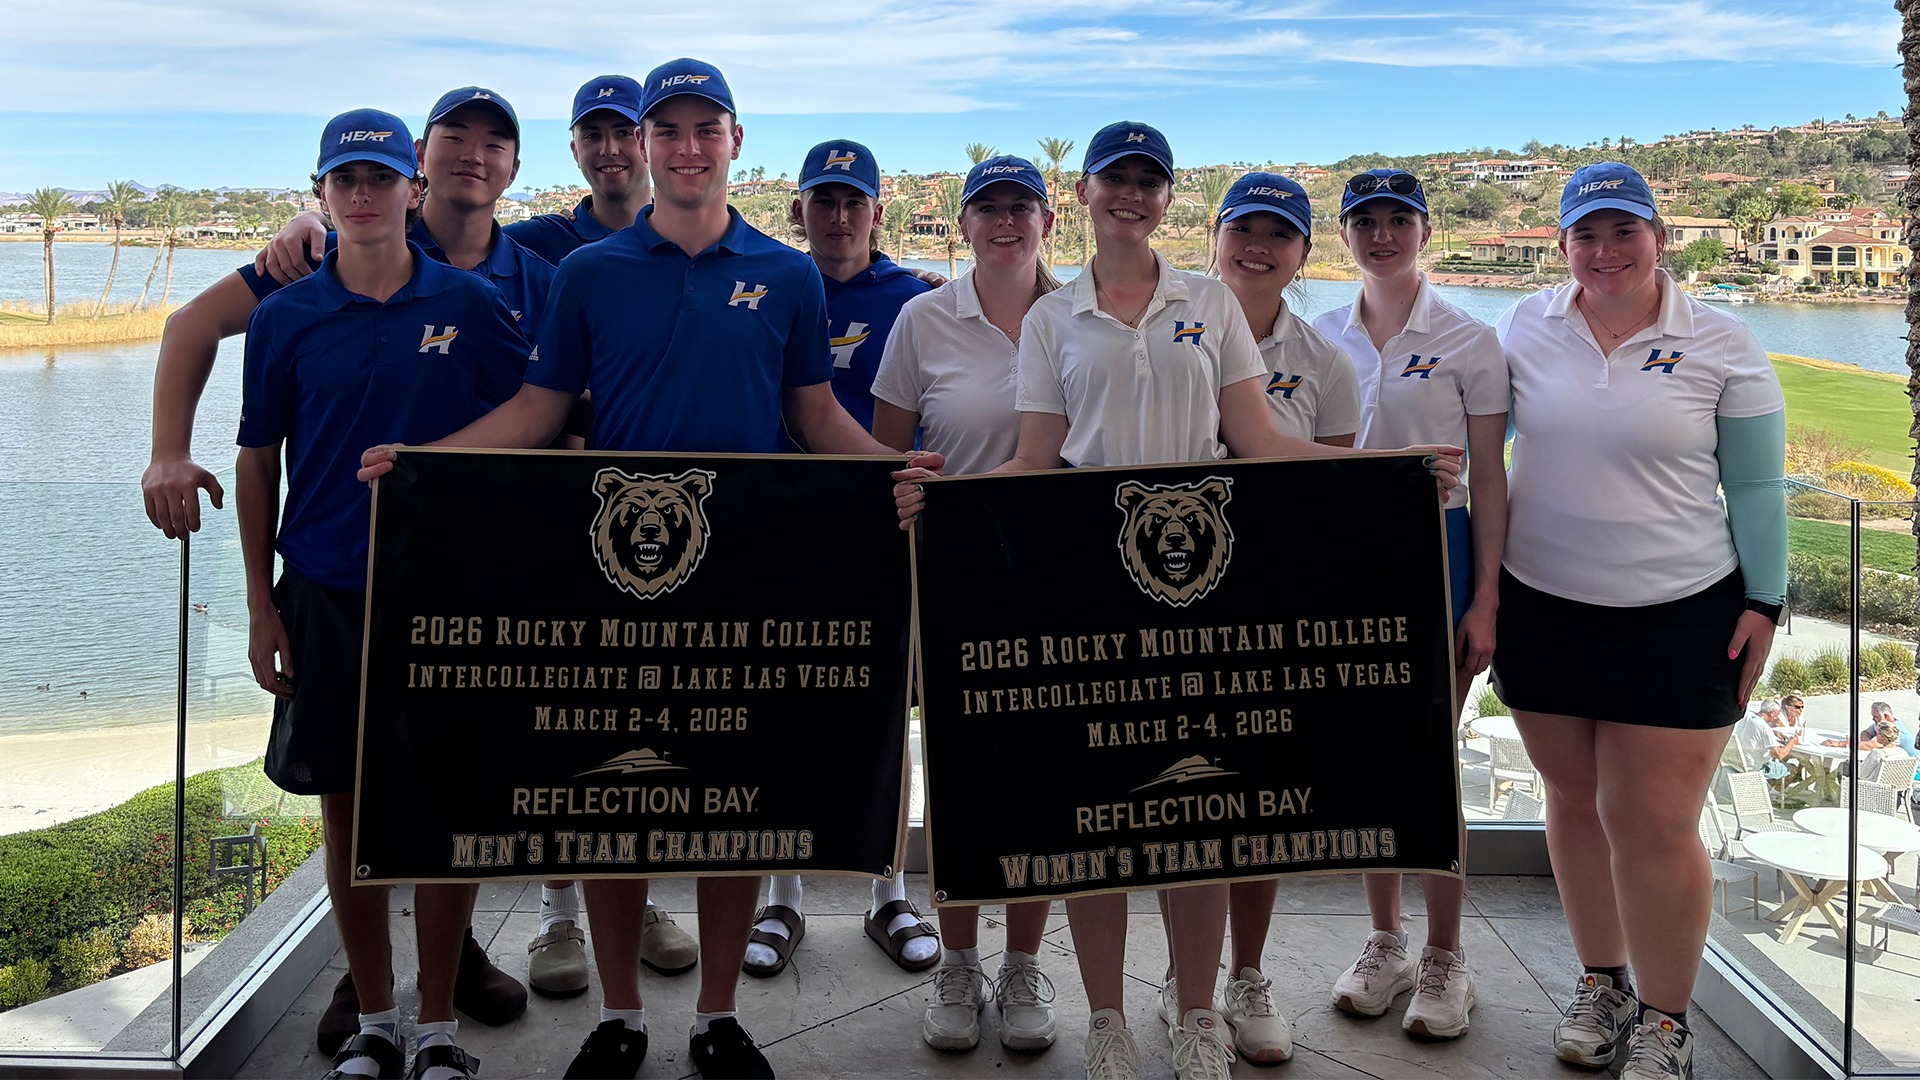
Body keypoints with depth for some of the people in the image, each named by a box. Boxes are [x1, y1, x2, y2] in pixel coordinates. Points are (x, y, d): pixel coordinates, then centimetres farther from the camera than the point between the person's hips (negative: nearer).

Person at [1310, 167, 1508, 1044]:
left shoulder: (1468, 340, -2)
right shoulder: (1322, 337, 8)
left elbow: (1488, 478, -3)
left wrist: (1484, 599, -8)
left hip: (1433, 551, -3)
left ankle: (1444, 958, 15)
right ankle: (1384, 940, 25)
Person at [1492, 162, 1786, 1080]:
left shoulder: (1721, 343, -3)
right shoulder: (1527, 327, 3)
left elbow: (1757, 488, 1)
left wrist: (1763, 603, -2)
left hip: (1679, 618, -3)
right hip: (1543, 608, 3)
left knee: (1653, 823, -3)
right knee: (1574, 800, 13)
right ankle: (1600, 983, 33)